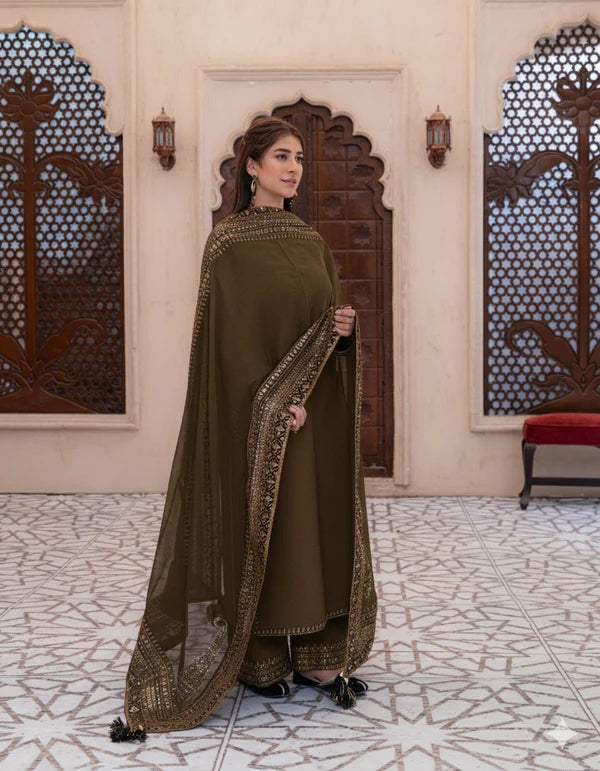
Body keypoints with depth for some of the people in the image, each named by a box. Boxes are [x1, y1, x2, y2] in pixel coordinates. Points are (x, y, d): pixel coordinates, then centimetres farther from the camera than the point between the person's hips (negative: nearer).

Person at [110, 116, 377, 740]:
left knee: (316, 521, 8)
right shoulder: (229, 241, -5)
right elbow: (233, 332, -13)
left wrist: (346, 325, -7)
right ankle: (259, 660, 13)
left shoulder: (310, 241, 14)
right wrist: (276, 400, -20)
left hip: (316, 412, 6)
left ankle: (315, 655, 18)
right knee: (258, 525, 0)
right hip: (257, 412, -6)